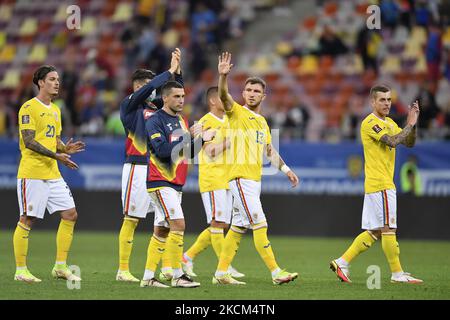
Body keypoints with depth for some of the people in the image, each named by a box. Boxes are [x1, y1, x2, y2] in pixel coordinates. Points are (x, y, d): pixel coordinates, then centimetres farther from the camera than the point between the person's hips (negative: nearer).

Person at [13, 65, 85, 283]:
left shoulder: (55, 110, 18)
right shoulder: (29, 108, -9)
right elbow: (29, 141, -16)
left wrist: (65, 148, 1)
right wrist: (56, 155, -21)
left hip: (52, 174, 8)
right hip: (32, 173, -8)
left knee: (70, 214, 4)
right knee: (27, 220, -3)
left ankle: (60, 267, 11)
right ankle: (20, 270, 4)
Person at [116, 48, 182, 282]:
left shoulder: (155, 105, 14)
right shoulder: (129, 105, -5)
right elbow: (148, 89, -19)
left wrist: (177, 70, -3)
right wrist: (170, 71, -17)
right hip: (137, 168, -7)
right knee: (131, 219, -4)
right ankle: (123, 270, 1)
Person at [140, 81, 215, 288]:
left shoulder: (181, 121, 16)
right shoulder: (155, 121, -11)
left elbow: (187, 153, 20)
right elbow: (162, 150, -23)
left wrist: (202, 139, 4)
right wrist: (188, 137, -23)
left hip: (176, 183, 9)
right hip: (161, 182, -9)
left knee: (161, 230, 9)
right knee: (178, 224, -15)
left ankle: (148, 277, 12)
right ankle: (177, 276, -11)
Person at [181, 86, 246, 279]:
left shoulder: (228, 121, 17)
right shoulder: (205, 122, -7)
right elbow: (210, 152, -15)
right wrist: (228, 142, -19)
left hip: (227, 180, 8)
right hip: (212, 178, -8)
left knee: (222, 225, 7)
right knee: (217, 223, -8)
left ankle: (188, 256, 16)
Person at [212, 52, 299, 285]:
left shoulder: (262, 122, 18)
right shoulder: (237, 113, -4)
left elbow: (270, 150, 27)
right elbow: (223, 96, -24)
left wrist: (286, 169, 21)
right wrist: (223, 75, -40)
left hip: (255, 180, 8)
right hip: (241, 178, -8)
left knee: (239, 227, 10)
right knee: (259, 225, -11)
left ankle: (221, 273, 15)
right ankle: (276, 273, -12)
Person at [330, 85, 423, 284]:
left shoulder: (389, 123, 19)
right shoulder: (370, 122, -11)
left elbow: (409, 143, 16)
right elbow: (392, 141, -23)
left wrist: (413, 123, 1)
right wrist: (410, 124, -12)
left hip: (385, 183, 10)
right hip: (380, 185, -10)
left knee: (374, 232, 9)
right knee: (388, 229, -6)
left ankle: (342, 262, 11)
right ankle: (397, 273, -2)